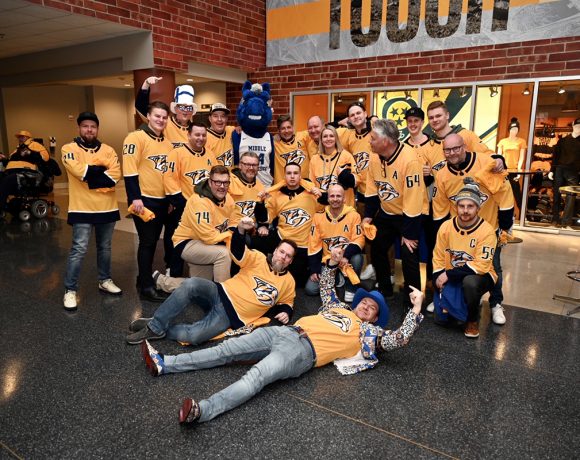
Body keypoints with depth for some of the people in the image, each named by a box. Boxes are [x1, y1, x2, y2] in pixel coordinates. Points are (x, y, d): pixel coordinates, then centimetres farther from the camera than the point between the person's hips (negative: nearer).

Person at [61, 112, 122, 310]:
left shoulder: (108, 150, 8)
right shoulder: (69, 149, -1)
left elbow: (115, 175, -8)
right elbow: (79, 170, -20)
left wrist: (90, 175, -14)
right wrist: (102, 170, -9)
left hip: (107, 207, 4)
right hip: (82, 208, -4)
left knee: (105, 247, 15)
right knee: (79, 249, -4)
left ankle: (105, 281, 31)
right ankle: (70, 290, 6)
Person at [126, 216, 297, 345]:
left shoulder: (289, 282, 9)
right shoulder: (259, 259, 4)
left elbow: (287, 303, 23)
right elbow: (238, 252, -13)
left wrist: (286, 312, -2)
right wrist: (240, 230, -32)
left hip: (232, 316, 0)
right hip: (220, 294, 1)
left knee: (193, 336, -28)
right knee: (191, 284, -32)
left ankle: (158, 330, -3)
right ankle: (155, 325, -19)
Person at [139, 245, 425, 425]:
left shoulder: (368, 331, 15)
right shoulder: (338, 308, 30)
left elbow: (398, 340, 4)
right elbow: (325, 289, 41)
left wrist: (416, 310, 0)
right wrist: (333, 263, 29)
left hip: (304, 350, -6)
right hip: (284, 332, 7)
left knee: (256, 376, -32)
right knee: (227, 350, -1)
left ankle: (202, 411, -50)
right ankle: (164, 364, 0)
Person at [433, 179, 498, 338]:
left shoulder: (487, 231, -20)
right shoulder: (446, 226, -8)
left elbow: (481, 266, -24)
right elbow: (438, 258, 0)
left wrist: (449, 274, -27)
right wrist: (440, 281, -12)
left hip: (480, 275, -3)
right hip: (451, 277, 4)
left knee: (470, 282, -40)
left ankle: (473, 320, -11)